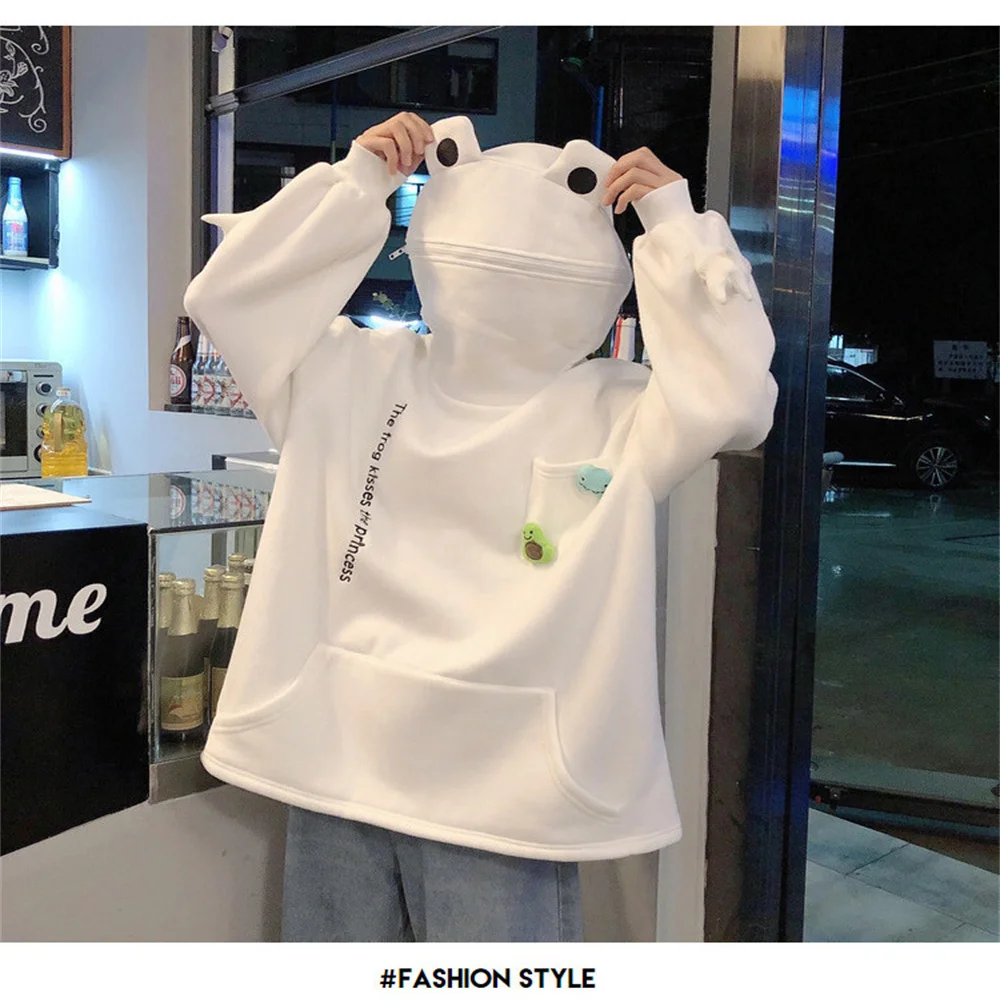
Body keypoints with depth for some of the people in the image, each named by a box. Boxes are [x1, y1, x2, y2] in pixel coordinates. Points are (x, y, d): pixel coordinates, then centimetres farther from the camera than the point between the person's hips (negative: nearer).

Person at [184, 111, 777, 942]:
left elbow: (733, 395, -19)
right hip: (337, 767, 4)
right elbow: (226, 292, 1)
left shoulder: (614, 415, -4)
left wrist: (676, 224, -12)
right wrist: (355, 182, -2)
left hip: (501, 792, -3)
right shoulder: (361, 376, 4)